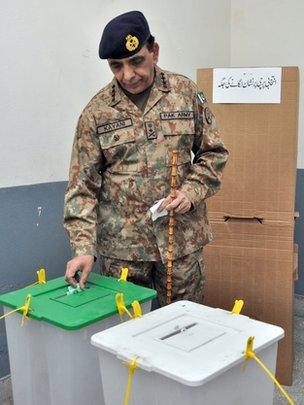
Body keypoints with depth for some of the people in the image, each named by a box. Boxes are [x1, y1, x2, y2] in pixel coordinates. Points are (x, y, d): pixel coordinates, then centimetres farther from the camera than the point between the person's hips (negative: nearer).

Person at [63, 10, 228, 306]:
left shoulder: (186, 92, 1)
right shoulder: (96, 111, -3)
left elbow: (213, 153, 7)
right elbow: (82, 185, -3)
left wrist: (191, 192, -10)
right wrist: (83, 247, -13)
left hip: (183, 238, 1)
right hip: (120, 244, 0)